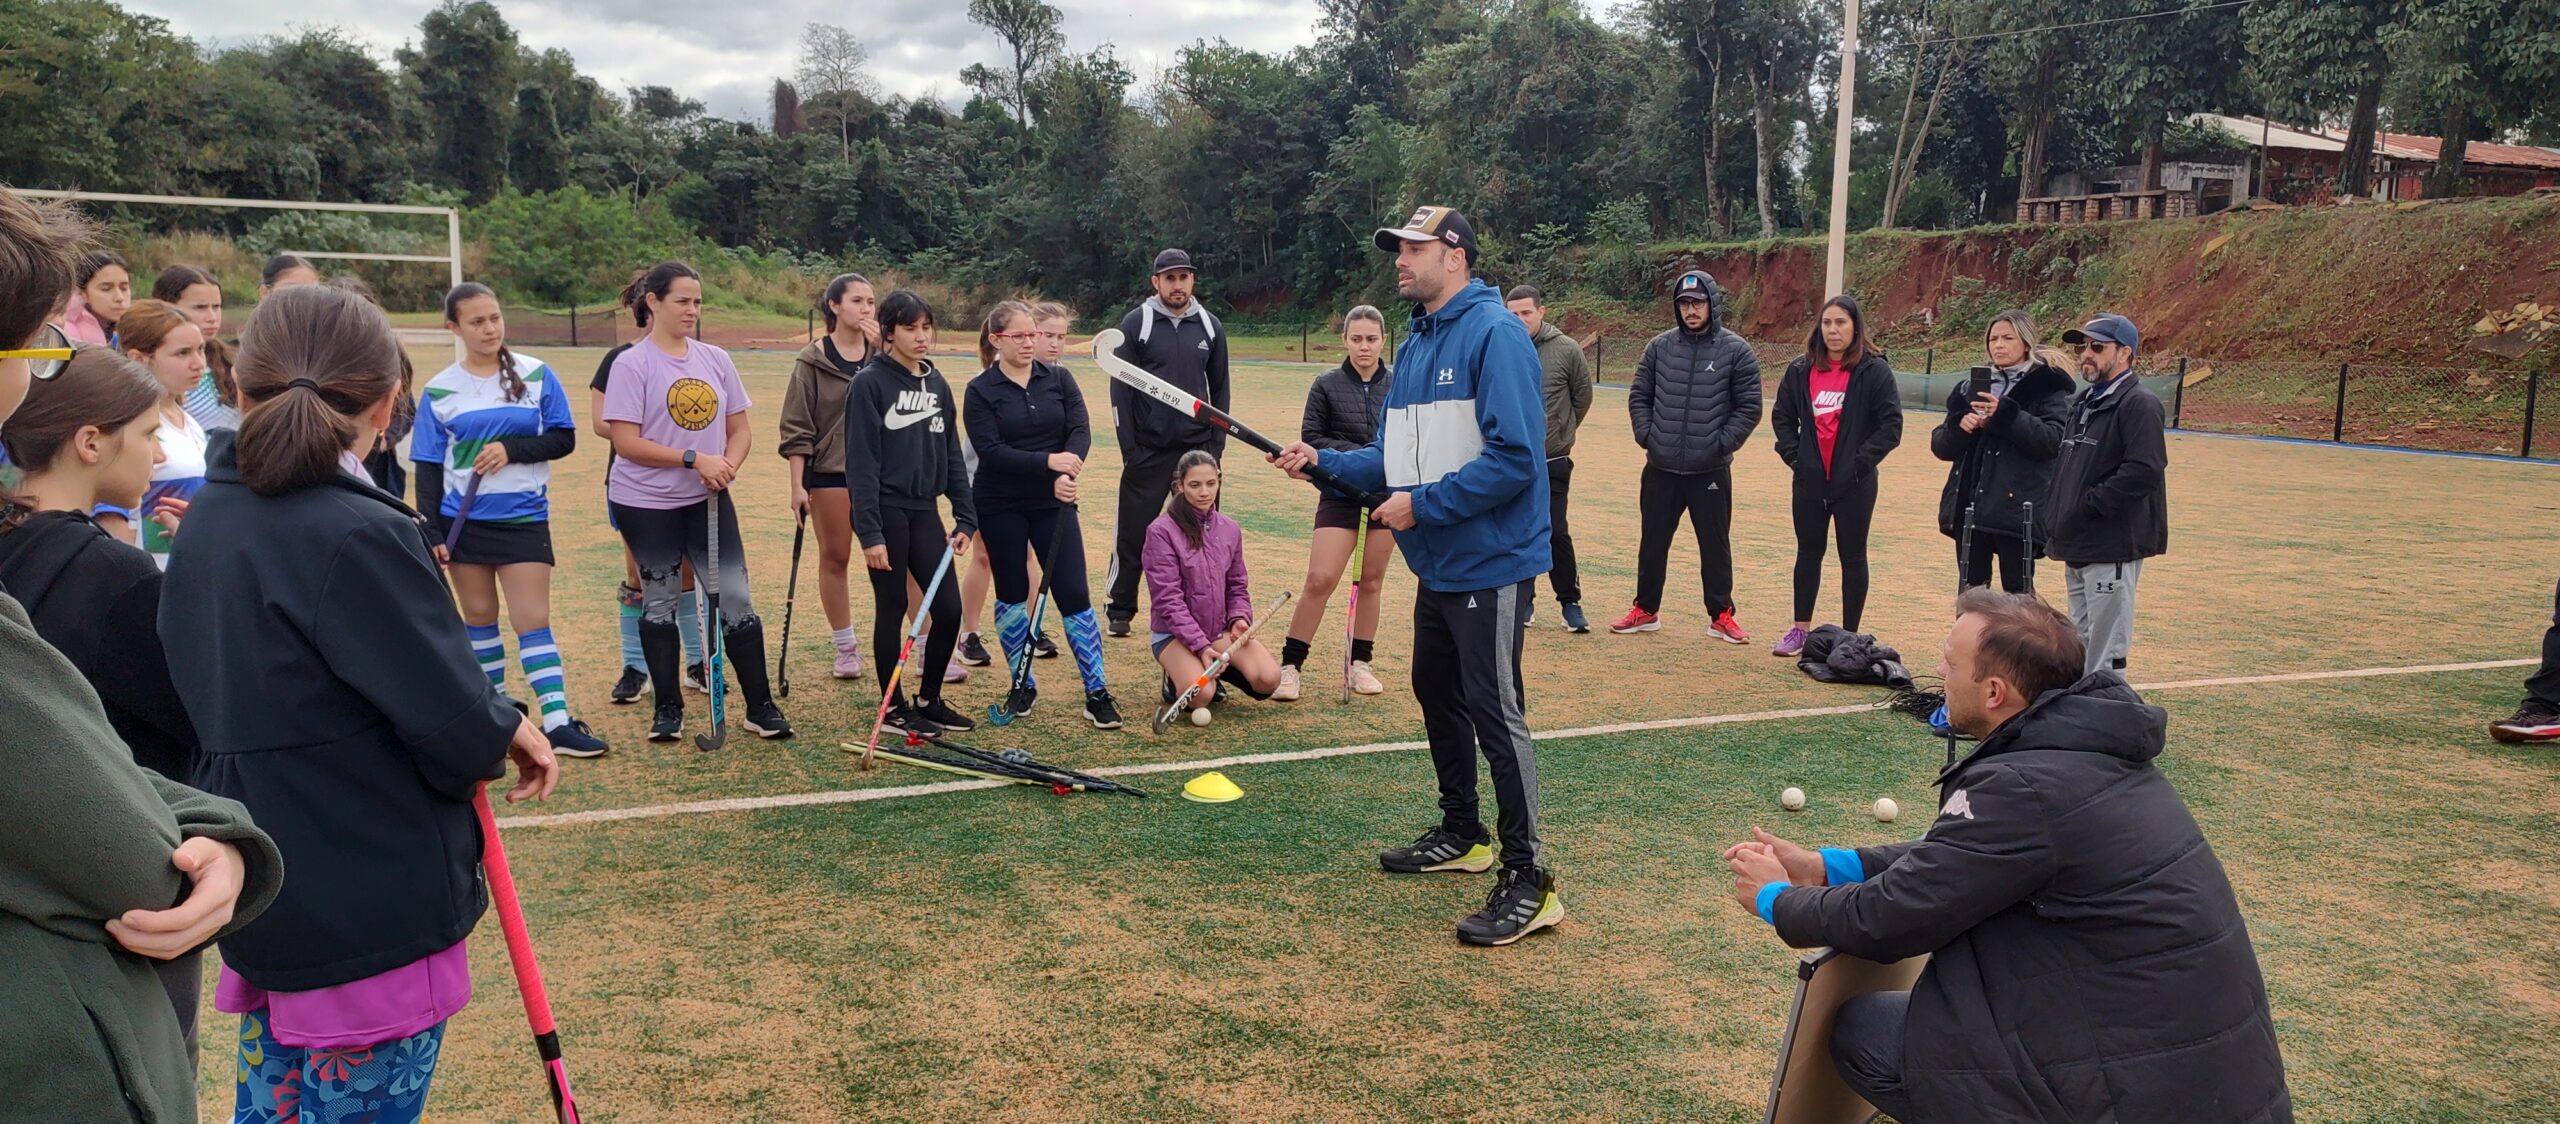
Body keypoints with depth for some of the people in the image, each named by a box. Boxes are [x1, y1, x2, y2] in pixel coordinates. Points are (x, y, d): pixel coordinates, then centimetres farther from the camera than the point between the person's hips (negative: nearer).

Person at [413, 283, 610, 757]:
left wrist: (512, 448, -16)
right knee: (479, 617, 10)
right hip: (463, 521, 1)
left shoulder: (537, 375, -1)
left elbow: (564, 439, 0)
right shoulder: (439, 390, 0)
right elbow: (429, 468, 2)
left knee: (533, 621, -5)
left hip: (524, 518, -1)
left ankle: (558, 722, -7)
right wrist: (430, 532, -4)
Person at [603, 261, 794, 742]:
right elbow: (627, 443, -15)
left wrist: (727, 465, -12)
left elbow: (740, 429, 8)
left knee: (735, 599, 0)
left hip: (709, 501, 4)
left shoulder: (715, 359, 5)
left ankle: (761, 707, 7)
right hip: (646, 503, -3)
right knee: (660, 603, 7)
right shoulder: (631, 364, -9)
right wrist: (695, 459, -21)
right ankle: (668, 708, 20)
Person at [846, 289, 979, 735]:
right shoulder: (869, 384, -8)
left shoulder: (937, 385, 11)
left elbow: (952, 457, 14)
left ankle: (928, 699, 20)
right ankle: (894, 707, 17)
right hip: (886, 513, -6)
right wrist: (869, 532, -18)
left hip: (924, 512, 6)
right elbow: (861, 463, -13)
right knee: (892, 609, 3)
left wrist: (965, 518, 7)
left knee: (949, 608, 3)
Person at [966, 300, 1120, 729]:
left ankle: (1098, 693, 2)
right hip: (1000, 507, -1)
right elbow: (991, 451, -15)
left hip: (1053, 502, 1)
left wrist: (1066, 474, -26)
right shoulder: (980, 391, -5)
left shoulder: (1058, 379, 3)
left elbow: (1080, 430, -8)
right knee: (1011, 594, 8)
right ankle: (1023, 686, 24)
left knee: (1073, 594, -3)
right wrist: (1048, 461, -27)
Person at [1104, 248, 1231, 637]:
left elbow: (1219, 388, 13)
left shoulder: (1209, 326, 7)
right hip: (1147, 449, -2)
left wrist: (1217, 443, 5)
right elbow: (1120, 389, -2)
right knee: (1133, 533, 1)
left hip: (1198, 448, 3)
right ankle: (1121, 611, 14)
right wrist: (1128, 448, -6)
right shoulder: (1136, 323, -1)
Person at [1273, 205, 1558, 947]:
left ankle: (1529, 881, 2)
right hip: (1438, 566, 10)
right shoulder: (1416, 344, 11)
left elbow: (1514, 456, -25)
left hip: (1491, 564, -9)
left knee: (1496, 713, -7)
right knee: (1437, 694, 19)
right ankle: (1461, 836, 36)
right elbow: (1393, 457, 14)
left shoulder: (1494, 334, -16)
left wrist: (1422, 504, -21)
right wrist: (1323, 461, 1)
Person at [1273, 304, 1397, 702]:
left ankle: (1359, 663, 22)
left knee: (1371, 581, 10)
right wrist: (1357, 455, -14)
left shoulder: (1398, 382, 1)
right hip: (1340, 493, -2)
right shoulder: (1327, 385, -3)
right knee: (1320, 580, -9)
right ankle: (1290, 665, 0)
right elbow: (1311, 436, -4)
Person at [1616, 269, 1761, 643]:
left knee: (1715, 545, 7)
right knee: (1652, 541, 11)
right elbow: (1639, 396, 10)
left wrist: (1721, 444, -10)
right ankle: (1646, 611, 25)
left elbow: (1749, 407, -2)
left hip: (1711, 471, -2)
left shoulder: (1736, 351, -3)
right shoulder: (1660, 347, 4)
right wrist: (1647, 435, -2)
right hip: (1661, 468, 3)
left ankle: (1721, 616, 20)